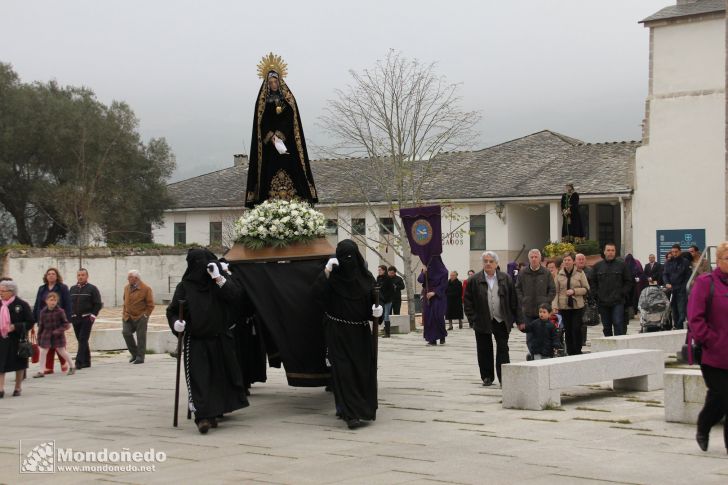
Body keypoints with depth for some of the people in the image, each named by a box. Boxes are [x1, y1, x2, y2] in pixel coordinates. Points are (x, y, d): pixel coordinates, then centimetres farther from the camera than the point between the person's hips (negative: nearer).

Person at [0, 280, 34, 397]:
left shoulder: (21, 304, -9)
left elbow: (30, 322, -8)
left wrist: (15, 327, -19)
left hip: (16, 339, -3)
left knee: (19, 364, 10)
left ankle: (18, 387, 24)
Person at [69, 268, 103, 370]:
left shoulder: (92, 289, 0)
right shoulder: (72, 289, 15)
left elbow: (98, 304, -2)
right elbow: (68, 303, 18)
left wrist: (93, 315, -12)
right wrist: (70, 315, 7)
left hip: (87, 318, -5)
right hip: (75, 319, 5)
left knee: (83, 340, -12)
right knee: (81, 340, 9)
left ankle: (79, 361, -16)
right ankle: (86, 361, 16)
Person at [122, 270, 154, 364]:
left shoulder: (146, 289, -7)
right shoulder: (126, 288, 11)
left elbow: (150, 305, -4)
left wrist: (145, 315, -10)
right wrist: (125, 314, 11)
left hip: (140, 318, -5)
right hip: (128, 317, 5)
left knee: (141, 337, -1)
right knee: (126, 332, -10)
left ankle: (140, 357, 8)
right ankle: (134, 353, 7)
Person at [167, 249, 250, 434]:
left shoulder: (220, 283, 2)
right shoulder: (185, 286, 0)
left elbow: (237, 295, -13)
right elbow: (172, 310, 5)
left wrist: (219, 278, -19)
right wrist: (176, 322, -15)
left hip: (220, 341, 2)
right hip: (195, 342, -2)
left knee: (218, 376, 10)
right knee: (198, 378, -12)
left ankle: (213, 413, 26)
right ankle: (203, 417, -20)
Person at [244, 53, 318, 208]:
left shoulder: (288, 98, 6)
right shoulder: (262, 101, 8)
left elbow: (291, 119, -3)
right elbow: (261, 122, 1)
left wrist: (279, 135, -14)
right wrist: (271, 137, -13)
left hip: (287, 141, 0)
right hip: (268, 143, 0)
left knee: (289, 168, -8)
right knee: (270, 170, -6)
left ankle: (293, 197, -10)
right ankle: (270, 200, -9)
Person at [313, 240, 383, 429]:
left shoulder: (366, 277, 2)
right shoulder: (333, 276, -6)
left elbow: (373, 301, 8)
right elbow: (318, 293, -20)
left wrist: (377, 311, -14)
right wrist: (326, 272, -26)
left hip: (361, 332, 3)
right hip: (338, 333, -3)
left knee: (364, 370, 6)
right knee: (343, 370, -9)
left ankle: (364, 408, 23)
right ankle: (350, 414, -11)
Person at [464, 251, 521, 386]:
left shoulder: (506, 279, 4)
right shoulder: (474, 280, 0)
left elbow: (514, 300, 5)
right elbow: (468, 302, 1)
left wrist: (518, 319, 1)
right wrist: (473, 319, -6)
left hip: (501, 321, 0)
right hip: (482, 322, 0)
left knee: (503, 349, 0)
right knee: (484, 350, 6)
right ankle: (487, 377, 17)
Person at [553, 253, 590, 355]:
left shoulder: (580, 273, 1)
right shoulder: (559, 275, 7)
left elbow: (586, 289, 1)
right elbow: (556, 291, 5)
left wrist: (574, 291, -14)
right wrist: (555, 305, -7)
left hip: (577, 306, -2)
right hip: (564, 306, 2)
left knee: (576, 329, -7)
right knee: (568, 330, 5)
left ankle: (577, 352, 3)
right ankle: (570, 352, 13)